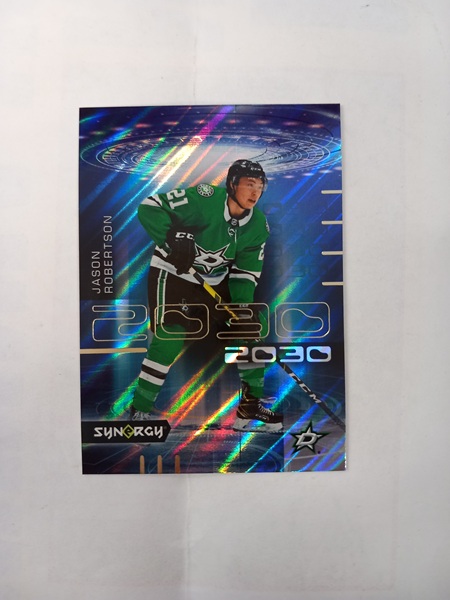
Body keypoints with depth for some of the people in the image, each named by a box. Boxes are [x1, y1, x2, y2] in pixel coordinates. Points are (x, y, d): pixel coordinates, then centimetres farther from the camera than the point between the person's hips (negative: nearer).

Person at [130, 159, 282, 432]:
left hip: (216, 282, 6)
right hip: (172, 273, -6)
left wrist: (242, 306, -17)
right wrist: (173, 238, -33)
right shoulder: (204, 198, -21)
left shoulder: (258, 225, -3)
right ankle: (140, 409, 3)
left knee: (253, 326, 0)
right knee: (170, 336, -19)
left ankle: (251, 405, 14)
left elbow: (246, 271, -3)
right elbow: (150, 208, -20)